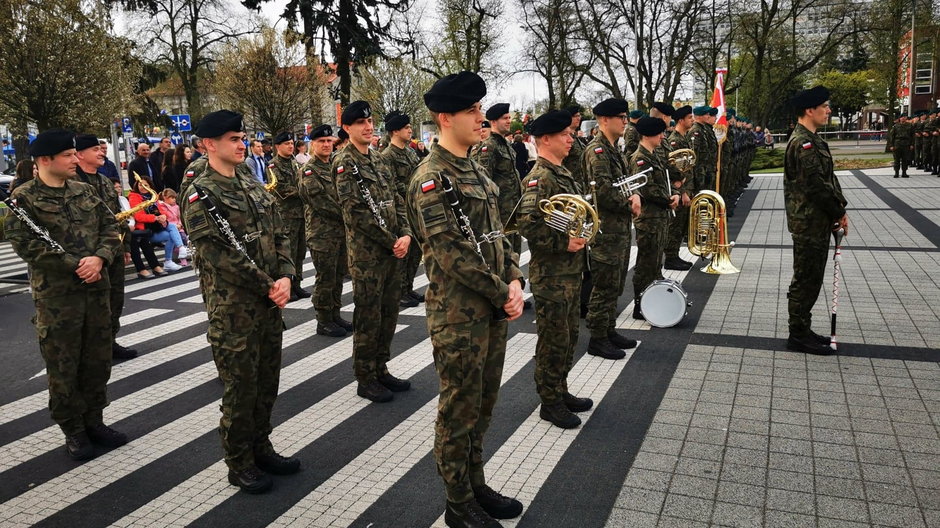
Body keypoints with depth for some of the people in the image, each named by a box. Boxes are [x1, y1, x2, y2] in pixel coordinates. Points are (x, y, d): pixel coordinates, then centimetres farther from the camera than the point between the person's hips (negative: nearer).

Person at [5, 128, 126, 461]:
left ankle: (93, 420, 29)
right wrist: (76, 266, -18)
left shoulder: (83, 191, 9)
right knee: (63, 366, 6)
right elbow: (27, 245, -15)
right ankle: (72, 430, 20)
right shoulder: (23, 199, -7)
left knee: (97, 359, 13)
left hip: (97, 289, 5)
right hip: (56, 295, -5)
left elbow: (110, 227, 7)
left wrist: (99, 258, -12)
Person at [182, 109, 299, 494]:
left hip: (270, 303, 7)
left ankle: (260, 447, 33)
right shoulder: (200, 194, -11)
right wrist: (269, 287, -15)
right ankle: (239, 464, 21)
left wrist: (286, 278, -6)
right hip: (233, 308, -7)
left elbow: (279, 235, 11)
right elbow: (219, 254, -18)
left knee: (267, 380, 16)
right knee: (240, 387, 4)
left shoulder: (253, 186, 12)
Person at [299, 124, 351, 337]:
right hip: (322, 234, -7)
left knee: (338, 276, 13)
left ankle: (335, 315, 24)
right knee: (326, 279, -1)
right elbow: (321, 203, -17)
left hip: (341, 232, 7)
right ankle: (324, 321, 9)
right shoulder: (309, 171, -9)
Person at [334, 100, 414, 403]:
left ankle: (381, 370, 28)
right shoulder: (344, 163, -9)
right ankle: (365, 380, 14)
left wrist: (406, 235, -4)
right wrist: (391, 242, -14)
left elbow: (395, 201, 13)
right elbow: (356, 212, -17)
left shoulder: (377, 159, 14)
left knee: (389, 314, 14)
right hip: (366, 253, -7)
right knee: (368, 318, 1)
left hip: (392, 251, 8)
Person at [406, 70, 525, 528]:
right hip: (458, 314, -8)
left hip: (493, 310, 9)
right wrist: (503, 294, -15)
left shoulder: (475, 171, 12)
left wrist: (514, 280, -1)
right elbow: (451, 254, -21)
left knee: (482, 405, 19)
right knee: (459, 410, 6)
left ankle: (476, 485, 36)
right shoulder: (431, 179, -16)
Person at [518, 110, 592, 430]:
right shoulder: (539, 178, -18)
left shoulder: (563, 173, 13)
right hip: (551, 274, -9)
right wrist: (563, 243, -23)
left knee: (569, 336, 18)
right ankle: (550, 403, 16)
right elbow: (528, 224, -28)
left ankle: (561, 392, 33)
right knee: (553, 340, 2)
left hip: (571, 271, 9)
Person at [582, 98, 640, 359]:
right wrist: (629, 205, -11)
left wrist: (634, 195, -3)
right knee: (605, 286, -2)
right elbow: (603, 191, -25)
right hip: (605, 229, -10)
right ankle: (597, 340, 8)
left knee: (615, 284, 18)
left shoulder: (613, 149, 15)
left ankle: (609, 330, 30)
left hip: (620, 228, 10)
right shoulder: (597, 151, -16)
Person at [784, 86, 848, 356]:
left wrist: (839, 208, 4)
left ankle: (802, 330, 25)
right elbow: (816, 184, -21)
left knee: (810, 278, 16)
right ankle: (798, 335, 8)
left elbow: (828, 177, 16)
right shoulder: (802, 142, -18)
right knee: (806, 280, -2)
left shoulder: (812, 139, 15)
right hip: (809, 222, -10)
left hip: (817, 222, 10)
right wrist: (838, 213, -11)